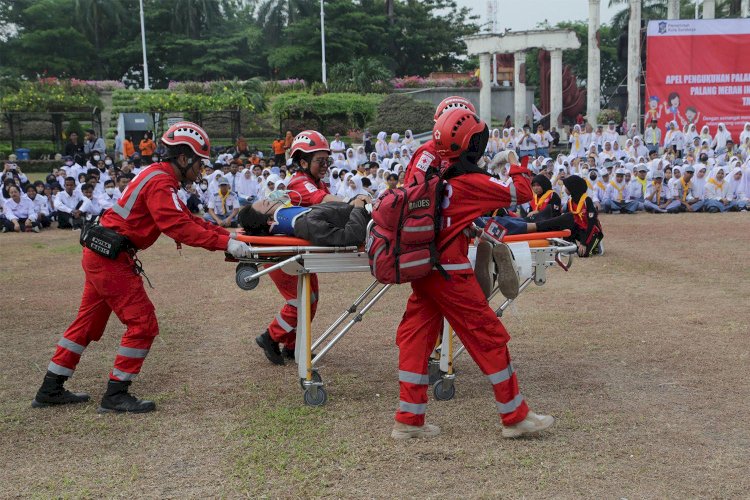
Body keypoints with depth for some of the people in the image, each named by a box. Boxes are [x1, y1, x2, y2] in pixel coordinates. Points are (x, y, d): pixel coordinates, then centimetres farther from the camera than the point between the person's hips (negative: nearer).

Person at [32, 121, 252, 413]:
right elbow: (179, 227, -27)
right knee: (143, 323, -6)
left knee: (89, 322, 16)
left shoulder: (160, 178, 16)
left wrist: (228, 236, 6)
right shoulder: (160, 183, -16)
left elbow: (187, 219, 15)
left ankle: (51, 390, 25)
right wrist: (225, 244, -26)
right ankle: (116, 395, 1)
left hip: (99, 255, 11)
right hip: (111, 258, -10)